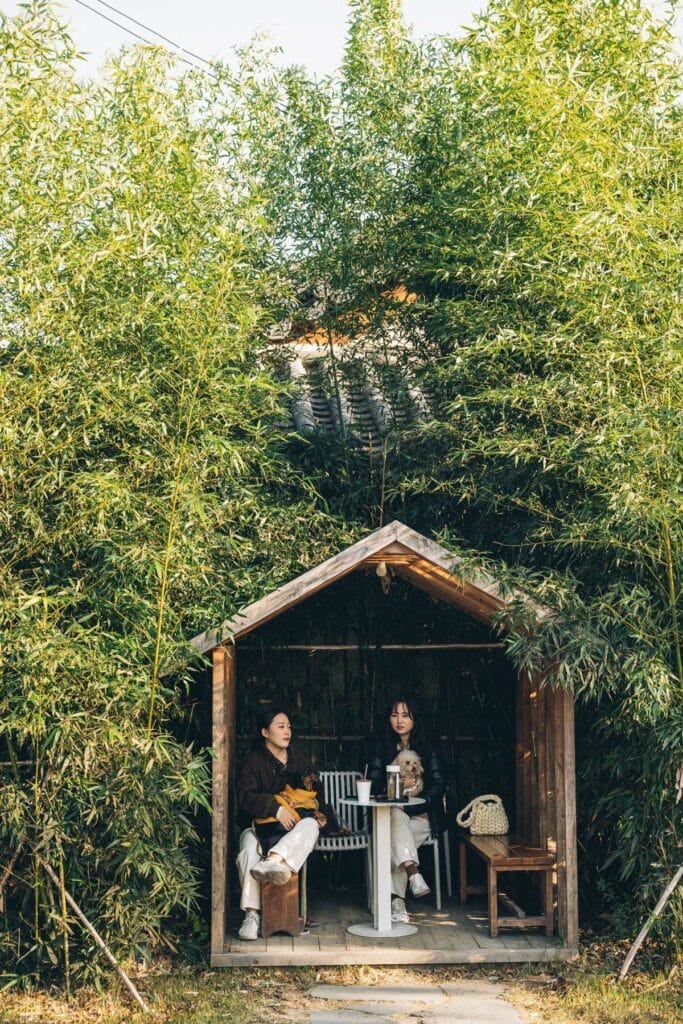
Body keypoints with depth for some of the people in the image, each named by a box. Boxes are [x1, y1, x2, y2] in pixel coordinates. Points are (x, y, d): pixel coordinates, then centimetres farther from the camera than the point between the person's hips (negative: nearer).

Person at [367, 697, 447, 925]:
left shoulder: (427, 748, 3)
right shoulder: (380, 745, 6)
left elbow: (439, 784, -4)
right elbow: (375, 784, 2)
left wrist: (410, 806, -16)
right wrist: (395, 804, -17)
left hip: (421, 815, -1)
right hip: (390, 811, 1)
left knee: (394, 841, -30)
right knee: (396, 817, -35)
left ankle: (396, 901, -34)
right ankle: (413, 872, -51)